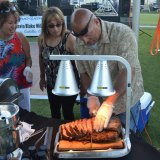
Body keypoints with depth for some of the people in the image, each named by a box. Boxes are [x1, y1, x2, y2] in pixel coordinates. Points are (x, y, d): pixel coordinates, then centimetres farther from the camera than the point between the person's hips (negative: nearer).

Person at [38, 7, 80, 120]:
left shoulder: (70, 39, -22)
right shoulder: (42, 39, -6)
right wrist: (42, 77, 17)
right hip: (51, 84, 5)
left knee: (67, 113, 12)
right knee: (54, 112, 23)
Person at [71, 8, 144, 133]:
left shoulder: (122, 34, -25)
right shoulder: (79, 43, -8)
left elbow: (127, 72, -30)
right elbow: (83, 72, 0)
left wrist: (109, 103, -34)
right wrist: (91, 96, -16)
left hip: (125, 100, -4)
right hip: (99, 100, 4)